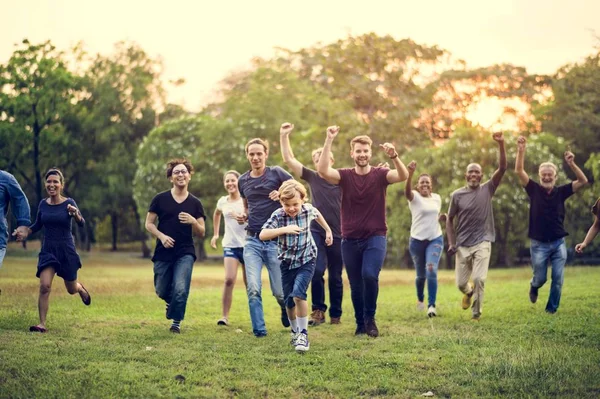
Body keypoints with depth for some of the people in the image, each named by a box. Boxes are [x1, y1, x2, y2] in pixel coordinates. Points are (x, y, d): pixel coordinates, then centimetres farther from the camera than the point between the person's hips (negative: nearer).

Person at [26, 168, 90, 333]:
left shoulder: (69, 203, -10)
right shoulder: (43, 204, -1)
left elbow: (82, 223, -22)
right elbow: (37, 225, 14)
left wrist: (75, 213, -44)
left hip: (66, 251, -2)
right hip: (48, 250, 2)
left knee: (71, 289, 13)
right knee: (44, 286, -16)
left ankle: (81, 288, 50)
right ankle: (42, 324, -9)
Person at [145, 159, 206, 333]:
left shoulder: (195, 203, 4)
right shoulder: (160, 199, 0)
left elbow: (201, 233, 5)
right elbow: (149, 224, 2)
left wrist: (193, 222, -16)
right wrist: (161, 236, -15)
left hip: (185, 253, -1)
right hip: (163, 253, 1)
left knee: (180, 289, -16)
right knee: (162, 291, 10)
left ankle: (176, 321, 8)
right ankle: (173, 302, 46)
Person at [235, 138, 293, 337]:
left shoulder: (276, 173, -3)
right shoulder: (243, 181, 11)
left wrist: (283, 195, -18)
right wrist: (243, 215, 4)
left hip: (276, 240, -3)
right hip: (252, 240, 3)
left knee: (279, 291, 3)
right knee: (253, 289, -11)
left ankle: (286, 309, 36)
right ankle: (259, 331, -2)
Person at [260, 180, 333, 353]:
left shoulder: (308, 210, -12)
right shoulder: (278, 215, -17)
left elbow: (317, 214, 14)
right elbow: (262, 235, -29)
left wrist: (328, 230, 26)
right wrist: (284, 229, -40)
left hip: (306, 260, -1)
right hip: (287, 262, 1)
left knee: (298, 294, -22)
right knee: (289, 301, 9)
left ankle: (303, 334, -12)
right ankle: (295, 332, 34)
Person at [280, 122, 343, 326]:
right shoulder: (312, 177, 5)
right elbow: (289, 160, 2)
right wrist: (284, 136, -3)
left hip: (338, 235, 0)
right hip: (316, 232, 0)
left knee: (335, 277, 6)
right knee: (317, 271, -14)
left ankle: (335, 314, 18)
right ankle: (318, 311, -1)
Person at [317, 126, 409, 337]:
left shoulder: (380, 175, -3)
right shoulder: (344, 175, -1)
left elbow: (403, 176, -21)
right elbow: (323, 171, -20)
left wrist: (394, 156, -40)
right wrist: (329, 140, -25)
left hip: (375, 237, -2)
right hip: (350, 240, 2)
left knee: (370, 275, -22)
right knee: (355, 285, 9)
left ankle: (370, 318, -1)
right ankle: (360, 323, 28)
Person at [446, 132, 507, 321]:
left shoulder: (487, 189, -1)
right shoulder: (457, 195, -1)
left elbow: (502, 168, -11)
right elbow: (450, 220, 6)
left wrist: (501, 145, -21)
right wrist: (451, 243, -3)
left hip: (482, 243, -1)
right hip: (462, 245, 1)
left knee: (479, 279, -17)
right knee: (461, 283, 6)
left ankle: (476, 313, -1)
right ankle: (469, 292, 43)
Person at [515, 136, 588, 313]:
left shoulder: (561, 191, 1)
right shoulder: (534, 190, -2)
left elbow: (583, 181, -6)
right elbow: (519, 171, -12)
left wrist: (572, 164, -19)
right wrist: (521, 151, -24)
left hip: (558, 243, 1)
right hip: (539, 244, -1)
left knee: (558, 280, -1)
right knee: (540, 278, 7)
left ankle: (551, 310, 13)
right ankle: (533, 287, 43)